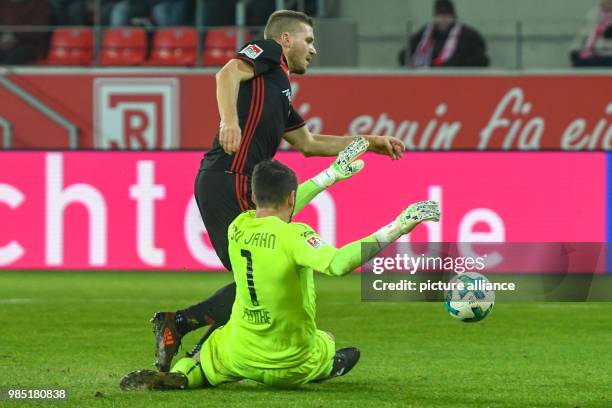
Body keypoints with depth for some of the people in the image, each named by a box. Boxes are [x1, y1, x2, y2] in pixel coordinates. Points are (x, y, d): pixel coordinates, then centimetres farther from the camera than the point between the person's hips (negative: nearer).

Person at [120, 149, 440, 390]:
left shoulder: (239, 227, -4)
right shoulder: (294, 236, -22)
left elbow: (273, 211, 16)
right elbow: (338, 264, -41)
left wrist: (333, 174, 24)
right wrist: (393, 232, -38)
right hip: (290, 369, 0)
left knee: (196, 365, 24)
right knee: (328, 342, 36)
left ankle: (181, 376, -3)